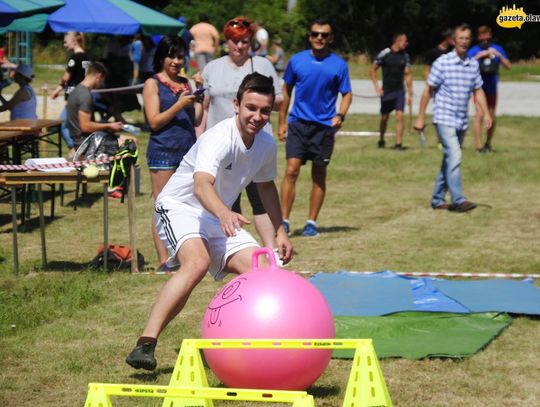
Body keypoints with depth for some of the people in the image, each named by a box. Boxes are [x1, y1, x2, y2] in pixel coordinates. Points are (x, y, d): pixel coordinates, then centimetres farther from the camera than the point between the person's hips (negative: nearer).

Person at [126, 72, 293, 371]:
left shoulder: (266, 144, -2)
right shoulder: (219, 139, -27)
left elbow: (266, 185, 20)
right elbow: (201, 185, -45)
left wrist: (280, 231, 19)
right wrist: (224, 214, -64)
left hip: (220, 217, 8)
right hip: (179, 206, -8)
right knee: (198, 262, -36)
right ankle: (146, 344, -40)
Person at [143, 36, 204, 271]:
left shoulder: (186, 83, 16)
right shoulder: (153, 84, 0)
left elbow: (196, 121, 16)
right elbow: (154, 122, -7)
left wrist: (199, 99, 0)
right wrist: (179, 105, -16)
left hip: (188, 150, 5)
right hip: (163, 152, -5)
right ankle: (164, 261, -2)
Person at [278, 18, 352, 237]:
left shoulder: (339, 65, 1)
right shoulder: (297, 60, 4)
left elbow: (347, 94, 6)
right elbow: (286, 91, 13)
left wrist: (340, 116, -13)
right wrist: (282, 122, 10)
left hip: (324, 126, 0)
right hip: (298, 123, 0)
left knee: (319, 175, 6)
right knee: (291, 170, -11)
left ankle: (311, 222, 14)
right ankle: (284, 220, -8)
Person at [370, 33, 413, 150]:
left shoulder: (405, 56, 4)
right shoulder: (384, 54, -6)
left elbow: (408, 74, 9)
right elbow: (372, 70, 0)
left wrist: (410, 93, 5)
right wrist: (376, 86, -9)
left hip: (399, 91, 2)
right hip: (386, 91, -2)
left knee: (399, 116, -10)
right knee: (384, 117, 8)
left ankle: (398, 143, -9)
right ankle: (381, 140, 28)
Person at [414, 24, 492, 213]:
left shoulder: (473, 65, 8)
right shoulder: (442, 62, -7)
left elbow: (478, 91, 15)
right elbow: (428, 91, -2)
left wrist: (486, 113, 2)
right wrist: (420, 117, -3)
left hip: (462, 121, 6)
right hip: (444, 118, -6)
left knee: (450, 160, 11)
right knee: (454, 156, -17)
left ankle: (437, 199, 21)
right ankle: (458, 200, -20)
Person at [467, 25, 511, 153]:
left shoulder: (497, 49, 2)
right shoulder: (474, 51, -6)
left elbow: (508, 66, 0)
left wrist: (499, 56, -16)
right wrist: (478, 56, -26)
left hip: (492, 89, 3)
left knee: (492, 118, 10)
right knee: (480, 115, -16)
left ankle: (488, 143, 28)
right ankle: (479, 146, -14)